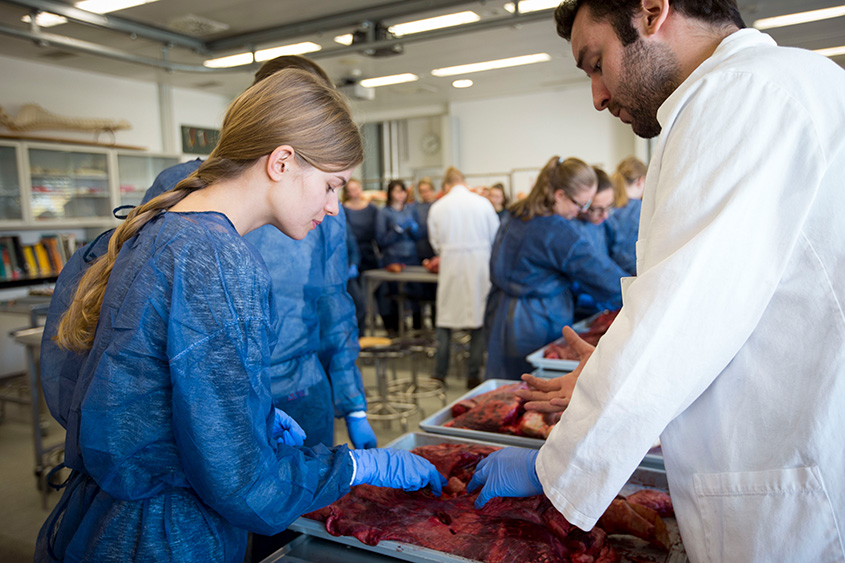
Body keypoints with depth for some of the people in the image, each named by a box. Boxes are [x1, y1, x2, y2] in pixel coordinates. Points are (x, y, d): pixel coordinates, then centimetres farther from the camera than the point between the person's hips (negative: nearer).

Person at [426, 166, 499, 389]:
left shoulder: (437, 207, -1)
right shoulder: (483, 203, -2)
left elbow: (435, 242, 6)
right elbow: (495, 236, 6)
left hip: (450, 266, 0)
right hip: (479, 265, 0)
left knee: (445, 320, 10)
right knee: (479, 320, 8)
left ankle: (439, 375, 17)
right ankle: (473, 375, 12)